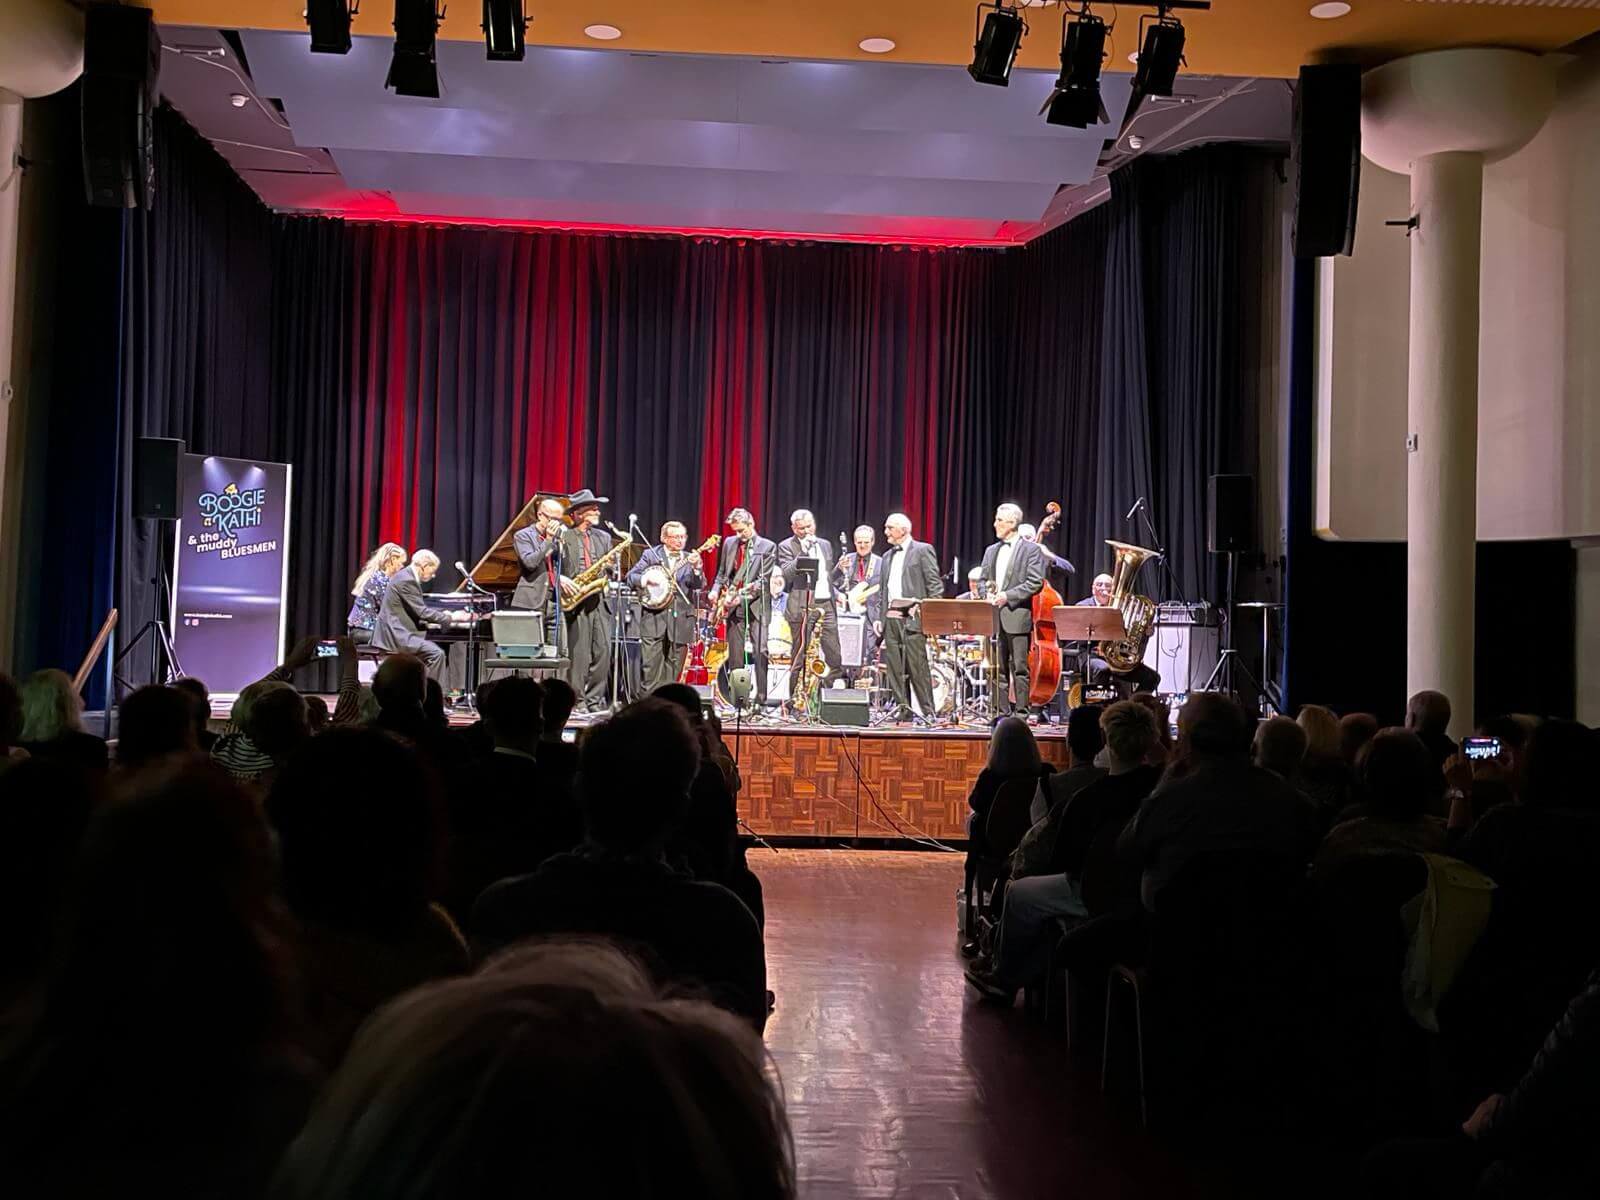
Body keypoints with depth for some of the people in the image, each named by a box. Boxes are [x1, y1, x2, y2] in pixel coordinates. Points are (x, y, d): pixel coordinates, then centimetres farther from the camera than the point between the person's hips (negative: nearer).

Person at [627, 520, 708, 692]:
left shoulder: (690, 559, 10)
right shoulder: (650, 555, 6)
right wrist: (645, 580, -18)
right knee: (651, 664, -5)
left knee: (673, 668, 5)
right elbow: (631, 577, 3)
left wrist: (696, 568, -23)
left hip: (680, 619, 2)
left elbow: (699, 584, -3)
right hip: (654, 616, -2)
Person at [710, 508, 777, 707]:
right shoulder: (729, 543, 13)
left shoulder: (767, 547, -2)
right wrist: (716, 590, 2)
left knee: (760, 652, -12)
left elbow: (764, 580, -9)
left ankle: (762, 700, -11)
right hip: (734, 608, 4)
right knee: (735, 655, 4)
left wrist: (742, 597, -18)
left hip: (756, 606, -4)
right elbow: (722, 573, 21)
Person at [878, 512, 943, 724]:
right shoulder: (887, 556, 21)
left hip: (913, 617, -7)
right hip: (891, 618, 7)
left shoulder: (922, 550, 1)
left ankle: (927, 712, -5)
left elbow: (936, 585, -4)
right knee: (895, 667, 4)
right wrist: (881, 618, 13)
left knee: (917, 665, -9)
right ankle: (902, 709, 10)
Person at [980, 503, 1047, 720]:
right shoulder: (991, 551, 19)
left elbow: (1036, 583, -8)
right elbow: (984, 580, 22)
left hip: (1017, 616, -6)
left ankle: (1021, 711, -1)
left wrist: (1008, 595, -14)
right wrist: (987, 593, 0)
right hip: (994, 618, 6)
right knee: (998, 669, 6)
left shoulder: (1031, 549, 0)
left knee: (1020, 668, -4)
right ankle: (1001, 712, 11)